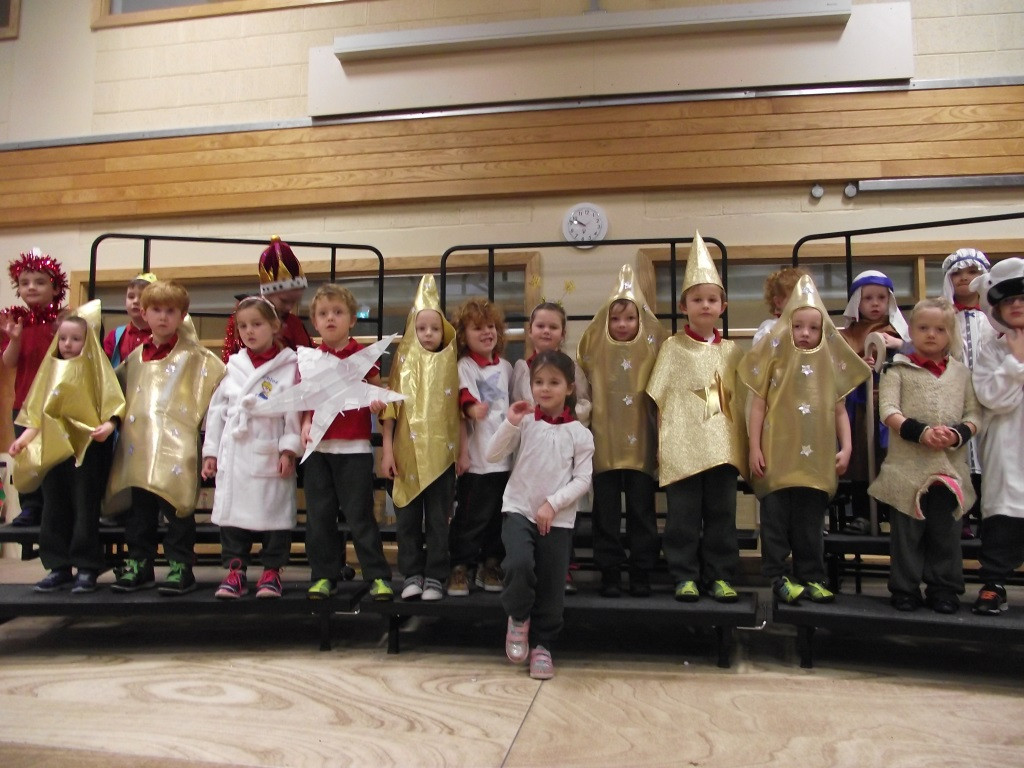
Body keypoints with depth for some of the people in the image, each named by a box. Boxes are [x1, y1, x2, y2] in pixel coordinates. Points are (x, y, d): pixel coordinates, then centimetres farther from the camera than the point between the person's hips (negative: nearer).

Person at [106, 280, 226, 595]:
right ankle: (138, 564, 23)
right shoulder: (135, 357, 16)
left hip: (176, 446, -5)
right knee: (139, 510, 11)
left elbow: (222, 379, -3)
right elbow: (116, 384, 32)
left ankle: (180, 567, 5)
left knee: (176, 508, -5)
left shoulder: (194, 355, 0)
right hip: (138, 447, 5)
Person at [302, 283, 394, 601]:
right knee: (319, 516, 8)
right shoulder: (309, 358, 8)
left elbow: (378, 395, 5)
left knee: (359, 516, -1)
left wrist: (378, 403, -17)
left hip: (354, 448, -3)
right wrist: (305, 424, -4)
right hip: (318, 447, 4)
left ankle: (378, 576, 9)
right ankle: (323, 576, 21)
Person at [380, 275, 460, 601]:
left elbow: (459, 407, 6)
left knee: (438, 519, 4)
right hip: (407, 452, 0)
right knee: (407, 518, 6)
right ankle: (412, 575, 17)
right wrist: (387, 449, -4)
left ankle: (435, 577, 13)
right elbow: (389, 406, 2)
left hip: (441, 452, 0)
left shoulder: (450, 363, 5)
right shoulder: (404, 361, 4)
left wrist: (463, 449, 2)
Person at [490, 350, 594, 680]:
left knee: (551, 585, 4)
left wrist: (552, 503, -14)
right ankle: (518, 618, 6)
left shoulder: (579, 433, -2)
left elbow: (583, 480, -4)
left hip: (558, 519, 1)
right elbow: (492, 455, -6)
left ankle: (542, 644, 24)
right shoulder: (525, 422, 0)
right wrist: (510, 422, -17)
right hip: (519, 510, -1)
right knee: (519, 564, -24)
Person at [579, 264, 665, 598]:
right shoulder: (595, 350, 5)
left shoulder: (651, 350, 5)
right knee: (606, 512, 5)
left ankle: (641, 573, 16)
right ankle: (609, 573, 15)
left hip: (640, 444, 0)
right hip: (605, 444, 0)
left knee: (641, 511, 5)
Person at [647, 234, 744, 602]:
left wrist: (742, 440, 6)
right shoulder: (673, 347, 3)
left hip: (722, 445, 3)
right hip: (682, 445, -2)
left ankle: (720, 575, 18)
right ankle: (685, 576, 13)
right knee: (684, 514, 2)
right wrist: (665, 436, -4)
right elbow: (658, 396, 2)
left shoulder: (731, 351, 10)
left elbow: (740, 398, 13)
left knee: (721, 512, 6)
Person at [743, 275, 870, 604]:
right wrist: (754, 448, -5)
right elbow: (758, 405, 0)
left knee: (810, 523, 10)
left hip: (817, 459, 2)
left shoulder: (831, 363, 7)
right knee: (776, 520, 3)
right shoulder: (775, 358, 0)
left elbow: (839, 409, 11)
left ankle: (811, 577, 21)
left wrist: (846, 447, 3)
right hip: (777, 456, -2)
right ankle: (778, 577, 12)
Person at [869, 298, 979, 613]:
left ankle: (943, 588, 22)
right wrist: (920, 432, -21)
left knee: (945, 530, 10)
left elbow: (974, 414, 6)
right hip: (907, 465, -2)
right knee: (907, 530, 4)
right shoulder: (898, 369, 2)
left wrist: (958, 433, -14)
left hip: (950, 466, 3)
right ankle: (905, 588, 16)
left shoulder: (962, 372, 12)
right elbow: (887, 410, -8)